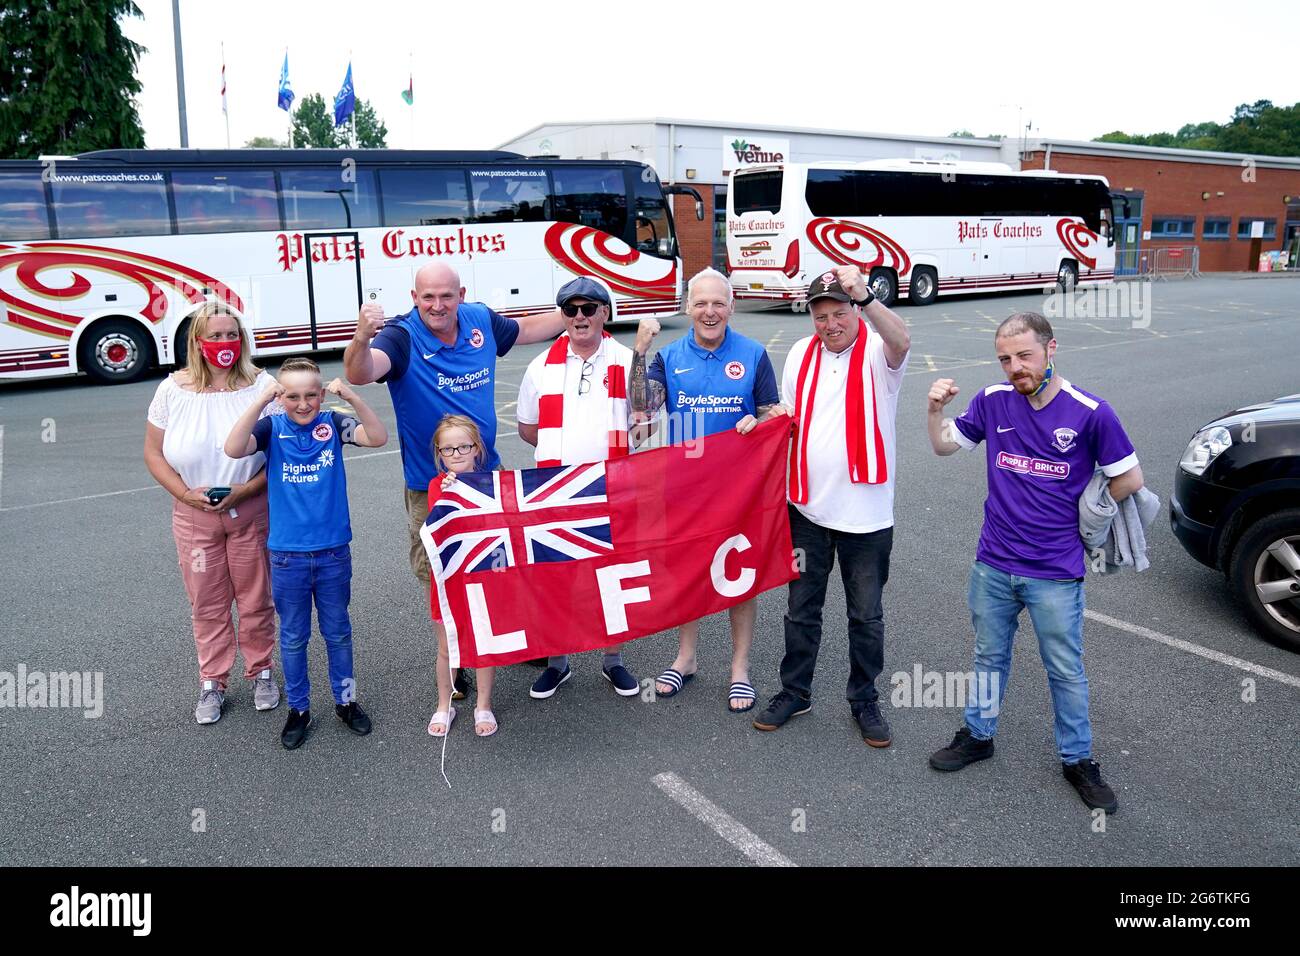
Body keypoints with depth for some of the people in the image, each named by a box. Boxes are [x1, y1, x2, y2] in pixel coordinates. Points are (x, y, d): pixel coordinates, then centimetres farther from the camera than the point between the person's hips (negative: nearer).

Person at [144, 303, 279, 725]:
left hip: (251, 512, -1)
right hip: (194, 517, 1)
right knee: (206, 605, 11)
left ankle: (261, 673, 30)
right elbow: (154, 454, 3)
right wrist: (186, 493, -12)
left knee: (256, 600, 10)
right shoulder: (173, 389, -2)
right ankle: (212, 683, 27)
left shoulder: (262, 385, -7)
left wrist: (246, 490, -19)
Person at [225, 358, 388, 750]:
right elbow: (234, 449, -23)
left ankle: (346, 701, 33)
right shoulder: (272, 428, -5)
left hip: (333, 551, 0)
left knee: (338, 632, 16)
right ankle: (299, 709, 30)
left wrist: (352, 397, -30)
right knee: (293, 637, 14)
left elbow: (378, 437, -19)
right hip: (287, 555, 0)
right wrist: (261, 401, -31)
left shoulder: (333, 423, -4)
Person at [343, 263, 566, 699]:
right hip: (430, 487, -4)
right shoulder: (401, 336, -19)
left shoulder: (481, 321, -5)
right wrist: (361, 339, -59)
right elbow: (360, 373, -39)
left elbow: (525, 329, 16)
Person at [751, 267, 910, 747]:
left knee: (866, 615, 12)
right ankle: (794, 692, 32)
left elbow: (901, 341, -34)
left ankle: (865, 701, 30)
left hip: (866, 513, -3)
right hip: (807, 508, 4)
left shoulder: (877, 352, -9)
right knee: (802, 608, 15)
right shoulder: (800, 354, 4)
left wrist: (865, 297, -49)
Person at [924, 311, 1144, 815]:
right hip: (994, 564, 3)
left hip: (1056, 572, -3)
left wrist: (1078, 515, 4)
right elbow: (945, 444, 9)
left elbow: (1129, 479, -3)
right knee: (990, 655, 20)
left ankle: (1077, 759, 30)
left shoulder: (1089, 412, -12)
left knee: (1066, 669, 11)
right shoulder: (993, 401, -3)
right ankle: (978, 735, 39)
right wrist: (936, 409, -9)